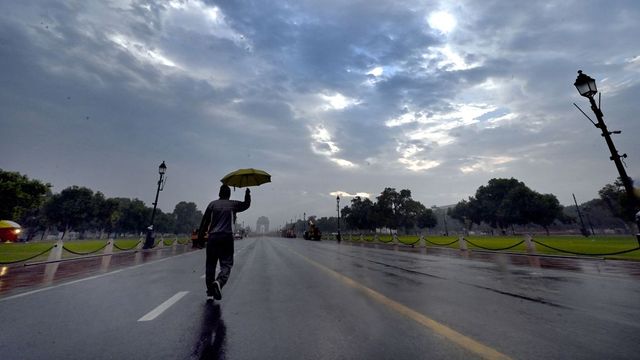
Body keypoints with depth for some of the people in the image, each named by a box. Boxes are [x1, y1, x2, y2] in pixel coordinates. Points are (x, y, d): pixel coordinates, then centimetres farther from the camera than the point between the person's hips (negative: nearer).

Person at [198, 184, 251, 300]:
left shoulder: (212, 204, 8)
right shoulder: (233, 204, 6)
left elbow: (205, 220, 8)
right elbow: (246, 204, 24)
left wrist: (201, 234, 18)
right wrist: (248, 194, 39)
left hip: (212, 237, 2)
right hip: (227, 238, -2)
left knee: (211, 264, 14)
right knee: (226, 264, 1)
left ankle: (210, 288, 20)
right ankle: (219, 282, -25)